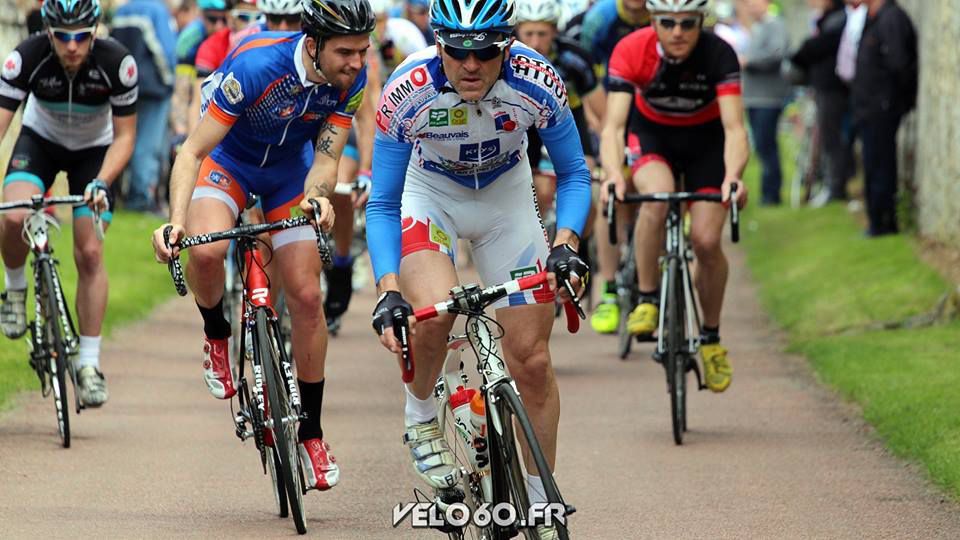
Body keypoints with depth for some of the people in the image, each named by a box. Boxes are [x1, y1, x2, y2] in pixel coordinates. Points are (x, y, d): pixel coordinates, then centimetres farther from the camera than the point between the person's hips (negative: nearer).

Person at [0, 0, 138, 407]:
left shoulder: (117, 63, -29)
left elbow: (124, 136, -18)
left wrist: (101, 183, -34)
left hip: (94, 149, 0)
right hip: (41, 140, 0)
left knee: (90, 252, -10)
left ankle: (89, 363, 0)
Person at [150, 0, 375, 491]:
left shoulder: (351, 80, -22)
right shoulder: (256, 65, -37)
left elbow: (325, 158, -19)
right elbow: (193, 152, -33)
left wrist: (318, 197, -43)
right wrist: (177, 221, -46)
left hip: (290, 169, 3)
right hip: (228, 160, -3)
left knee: (306, 296, -4)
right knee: (206, 250, -34)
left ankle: (311, 433, 9)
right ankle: (216, 337, -2)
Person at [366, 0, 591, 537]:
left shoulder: (538, 84, -29)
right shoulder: (406, 93, -31)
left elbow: (573, 174, -13)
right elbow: (383, 206, -21)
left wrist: (565, 244, -30)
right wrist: (389, 291, -34)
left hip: (506, 196, 2)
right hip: (430, 195, -2)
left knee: (533, 360, -2)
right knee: (432, 310, -32)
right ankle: (421, 420, -2)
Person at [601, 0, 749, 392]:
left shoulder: (718, 55, -29)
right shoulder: (631, 52, -28)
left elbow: (734, 128, -36)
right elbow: (613, 125, -33)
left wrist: (733, 176, -55)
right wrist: (614, 175, -52)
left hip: (706, 141, 0)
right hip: (653, 136, 0)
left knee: (706, 242, -12)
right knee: (656, 198, -33)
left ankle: (711, 337, 10)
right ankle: (648, 300, -16)